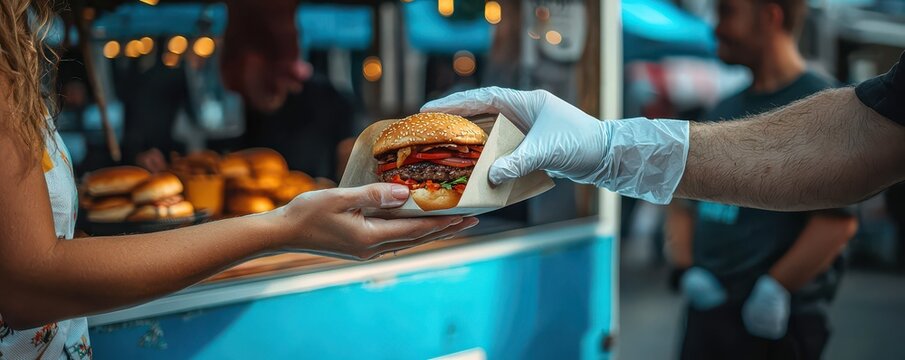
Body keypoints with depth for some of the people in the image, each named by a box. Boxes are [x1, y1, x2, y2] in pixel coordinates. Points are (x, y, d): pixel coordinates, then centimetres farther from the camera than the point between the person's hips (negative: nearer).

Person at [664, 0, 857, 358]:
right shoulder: (724, 110, 14)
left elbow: (839, 220, -17)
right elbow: (681, 201, 17)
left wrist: (775, 289, -15)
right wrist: (688, 271, 2)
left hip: (776, 320, -7)